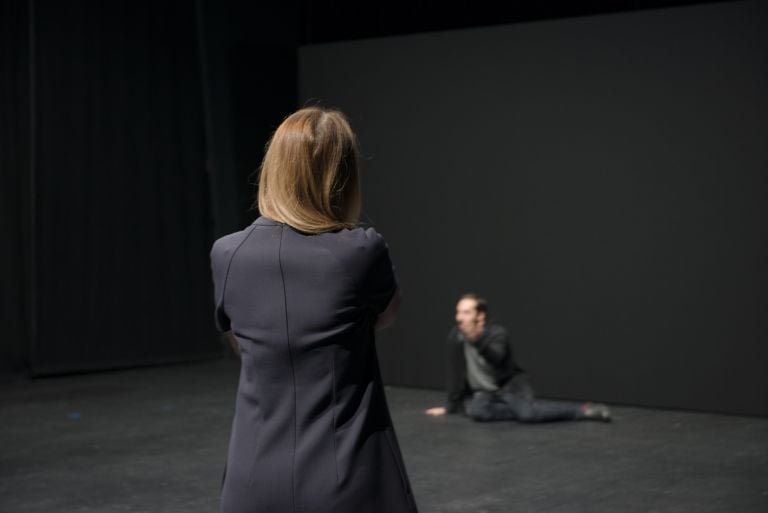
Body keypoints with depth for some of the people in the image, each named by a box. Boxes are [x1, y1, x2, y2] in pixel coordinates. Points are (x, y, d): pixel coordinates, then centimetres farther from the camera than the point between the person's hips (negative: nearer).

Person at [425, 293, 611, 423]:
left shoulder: (497, 333, -16)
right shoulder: (455, 337, -6)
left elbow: (496, 358, -38)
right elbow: (455, 373, -1)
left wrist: (476, 340, -55)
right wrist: (451, 406, -1)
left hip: (510, 384, -2)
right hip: (482, 393, 2)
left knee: (526, 411, -34)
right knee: (475, 411, -35)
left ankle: (584, 410, -19)